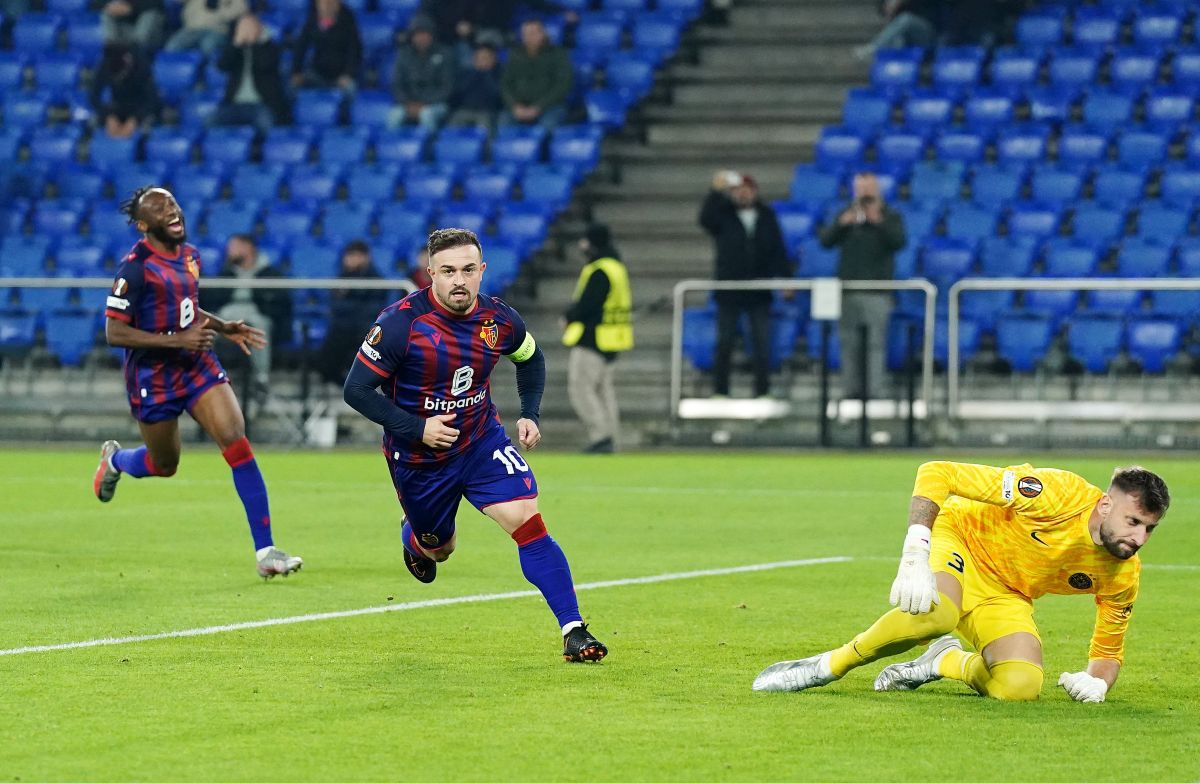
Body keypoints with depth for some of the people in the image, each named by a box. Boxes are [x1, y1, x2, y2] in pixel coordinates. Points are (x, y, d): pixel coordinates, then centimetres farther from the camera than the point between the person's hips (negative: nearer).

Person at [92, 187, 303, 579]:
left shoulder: (190, 255, 6)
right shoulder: (136, 267, -17)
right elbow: (114, 332, -19)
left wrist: (224, 328, 7)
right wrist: (177, 340, -24)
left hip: (197, 364, 5)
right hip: (153, 376, -5)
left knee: (237, 442, -13)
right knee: (165, 465, 11)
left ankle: (265, 551, -12)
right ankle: (115, 459, 50)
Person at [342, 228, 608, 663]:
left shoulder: (500, 320, -11)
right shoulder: (402, 322, -23)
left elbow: (531, 359, 13)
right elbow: (357, 390, -19)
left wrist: (529, 415, 0)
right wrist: (417, 428, -25)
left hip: (482, 442, 2)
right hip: (418, 458, -2)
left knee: (528, 524, -18)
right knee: (439, 550, 17)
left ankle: (573, 631, -16)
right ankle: (412, 537, 57)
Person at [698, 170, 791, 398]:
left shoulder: (767, 216, 7)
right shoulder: (723, 215, 2)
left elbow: (778, 250, 6)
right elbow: (705, 218, -20)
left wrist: (784, 277, -2)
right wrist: (716, 191, -30)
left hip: (759, 292, 1)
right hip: (729, 291, -1)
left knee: (762, 344, 3)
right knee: (724, 343, 2)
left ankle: (762, 390, 8)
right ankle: (720, 390, 7)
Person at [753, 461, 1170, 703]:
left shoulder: (1122, 576, -12)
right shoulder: (1059, 494, -28)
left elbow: (1108, 652, 5)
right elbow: (936, 474, -26)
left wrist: (1096, 680, -20)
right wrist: (914, 557, -34)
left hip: (1005, 596, 5)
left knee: (1020, 687, -26)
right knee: (936, 612, -41)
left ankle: (948, 662, 7)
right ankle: (829, 666, -19)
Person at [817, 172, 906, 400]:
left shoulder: (890, 217, 6)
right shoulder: (845, 215, 14)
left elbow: (899, 241, -10)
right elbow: (824, 240, 4)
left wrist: (879, 222, -20)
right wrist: (841, 224, -12)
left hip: (877, 293, -3)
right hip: (847, 289, 3)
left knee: (875, 343, -10)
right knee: (850, 344, 4)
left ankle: (874, 391, -11)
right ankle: (851, 391, 9)